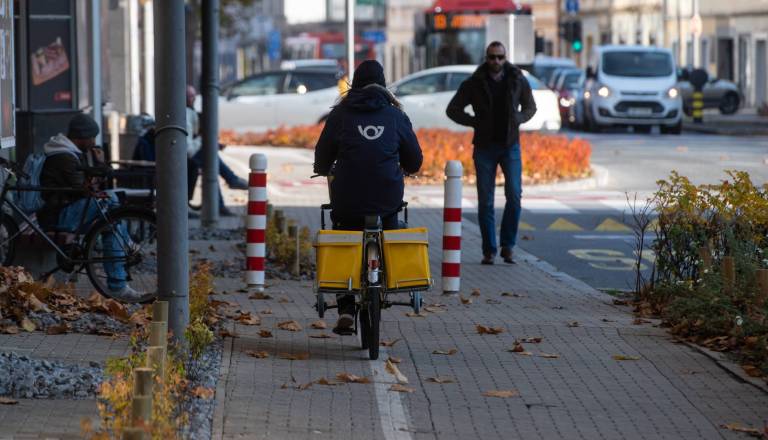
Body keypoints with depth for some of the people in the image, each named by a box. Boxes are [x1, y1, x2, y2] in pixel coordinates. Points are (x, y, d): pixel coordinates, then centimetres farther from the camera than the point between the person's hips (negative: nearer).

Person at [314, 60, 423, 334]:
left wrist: (323, 169, 31)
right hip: (388, 196, 0)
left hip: (347, 198, 0)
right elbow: (414, 160, 12)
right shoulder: (395, 115, 7)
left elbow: (323, 153, 9)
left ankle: (346, 309, -2)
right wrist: (406, 169, 35)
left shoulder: (341, 113, 5)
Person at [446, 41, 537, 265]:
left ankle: (507, 246, 1)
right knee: (485, 201, 0)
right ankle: (489, 251, 7)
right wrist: (475, 122, -4)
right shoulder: (474, 83, -1)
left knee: (514, 196, -11)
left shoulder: (518, 80, 3)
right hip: (484, 147, 0)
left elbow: (530, 107, 17)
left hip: (510, 146, 0)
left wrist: (517, 120, -3)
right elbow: (453, 110, 7)